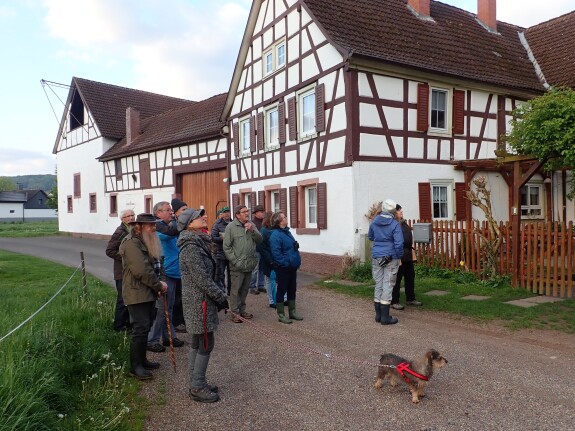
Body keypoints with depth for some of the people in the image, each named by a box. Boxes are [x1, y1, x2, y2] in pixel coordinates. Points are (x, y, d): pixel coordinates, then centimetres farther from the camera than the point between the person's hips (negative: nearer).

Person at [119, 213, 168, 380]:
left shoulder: (149, 243, 14)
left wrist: (162, 280, -3)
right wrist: (159, 285, -15)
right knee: (141, 329, -7)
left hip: (149, 293, 9)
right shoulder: (131, 243, -17)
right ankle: (135, 366, 4)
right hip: (137, 294, -9)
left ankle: (142, 360, 27)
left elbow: (157, 264, 15)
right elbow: (142, 270, -24)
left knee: (145, 327, 15)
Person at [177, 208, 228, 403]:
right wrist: (221, 297, -14)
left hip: (198, 300, 10)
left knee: (197, 343, 17)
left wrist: (220, 293, 10)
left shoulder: (199, 242, 12)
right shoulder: (191, 246, -19)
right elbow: (201, 278, -21)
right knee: (206, 344, -1)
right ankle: (198, 388, 12)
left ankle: (196, 383, 29)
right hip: (200, 301, -10)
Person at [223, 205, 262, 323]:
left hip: (249, 264, 6)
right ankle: (235, 312, 12)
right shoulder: (231, 227, -9)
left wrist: (252, 231, -14)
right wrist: (235, 261, -12)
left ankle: (242, 310, 29)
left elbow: (259, 239, 4)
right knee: (236, 289, 1)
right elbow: (226, 247, -9)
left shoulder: (251, 225, 8)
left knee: (245, 289, 16)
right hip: (237, 266, -6)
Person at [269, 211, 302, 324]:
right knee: (282, 290, 3)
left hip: (292, 267, 9)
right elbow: (276, 253, -22)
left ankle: (292, 312, 28)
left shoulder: (286, 232, 11)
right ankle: (281, 315, 14)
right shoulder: (275, 235, -18)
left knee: (292, 289, 16)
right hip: (283, 268, -9)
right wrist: (286, 263, -21)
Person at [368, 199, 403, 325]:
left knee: (378, 284, 12)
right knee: (388, 285, 0)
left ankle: (378, 314, 18)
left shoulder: (374, 222, 4)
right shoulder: (395, 224, -11)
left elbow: (370, 237, 20)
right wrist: (399, 257, -3)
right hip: (391, 258, -5)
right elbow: (399, 243, -14)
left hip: (376, 257, 5)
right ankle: (385, 317, 3)